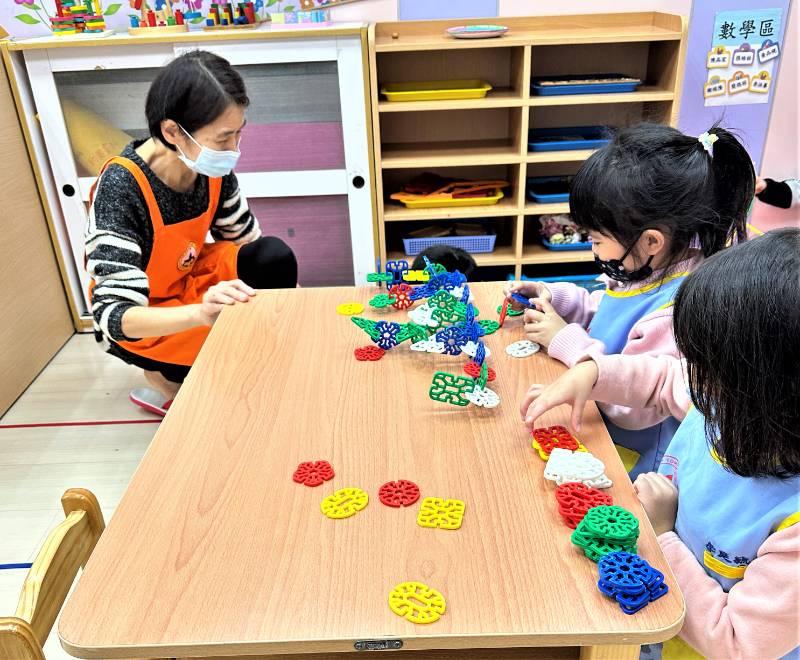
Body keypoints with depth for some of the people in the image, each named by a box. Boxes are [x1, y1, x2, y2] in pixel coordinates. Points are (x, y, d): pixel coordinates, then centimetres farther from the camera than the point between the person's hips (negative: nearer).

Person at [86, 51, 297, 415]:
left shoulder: (211, 166, -16)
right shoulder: (121, 188, -32)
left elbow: (246, 238, -2)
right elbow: (114, 313, -37)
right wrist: (202, 312, -54)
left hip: (191, 278, 5)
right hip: (138, 325, -5)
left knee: (275, 257, -20)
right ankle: (164, 379, 5)